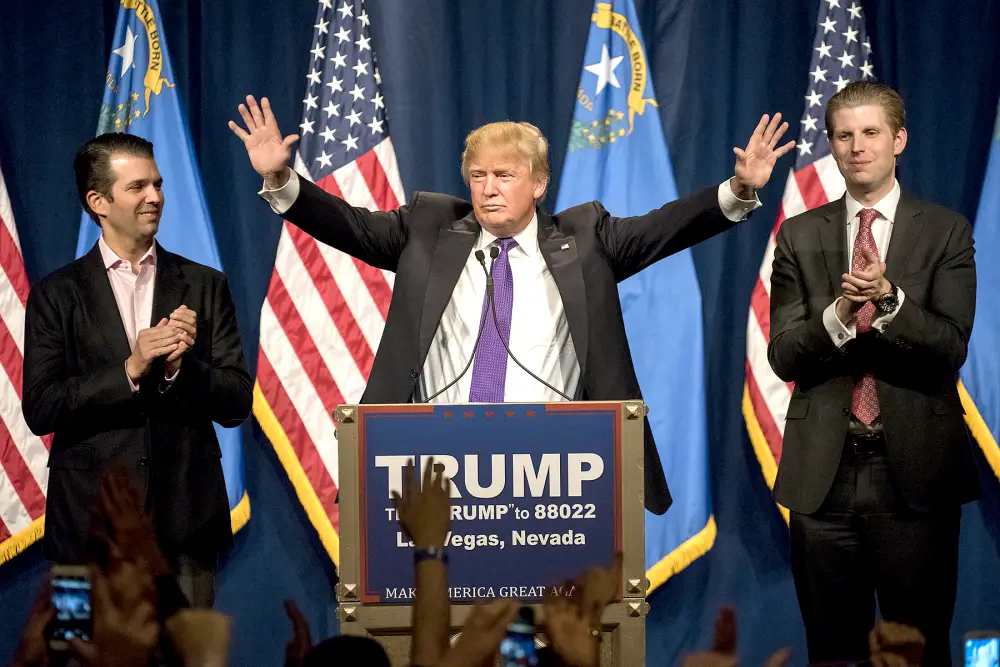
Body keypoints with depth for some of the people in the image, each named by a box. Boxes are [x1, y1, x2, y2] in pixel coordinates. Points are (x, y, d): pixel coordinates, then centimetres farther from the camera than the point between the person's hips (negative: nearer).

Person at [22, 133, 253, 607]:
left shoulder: (205, 286, 9)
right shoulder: (56, 295, 4)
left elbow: (237, 404, 6)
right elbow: (40, 410, -4)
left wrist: (182, 366, -12)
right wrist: (130, 370, -14)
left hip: (185, 525, 1)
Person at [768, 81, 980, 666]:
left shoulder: (946, 232, 3)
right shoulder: (800, 237, 8)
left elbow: (951, 347, -7)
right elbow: (783, 355, 1)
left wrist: (889, 299, -24)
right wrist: (836, 315, -19)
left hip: (915, 470, -2)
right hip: (823, 472, 2)